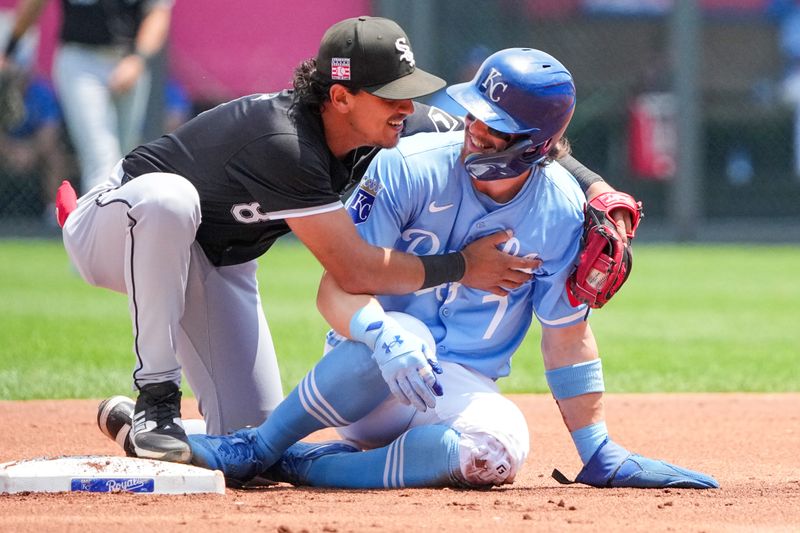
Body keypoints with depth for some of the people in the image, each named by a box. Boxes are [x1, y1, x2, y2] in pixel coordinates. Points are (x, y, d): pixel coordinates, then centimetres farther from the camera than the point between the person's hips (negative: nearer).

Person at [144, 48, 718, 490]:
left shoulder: (562, 212, -7)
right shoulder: (409, 168, -14)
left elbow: (567, 338, 1)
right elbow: (337, 288, -18)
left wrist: (599, 454, -3)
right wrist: (384, 335, -41)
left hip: (464, 385, 3)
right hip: (367, 375, -3)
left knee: (497, 448, -34)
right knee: (401, 333, -40)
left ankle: (298, 465, -21)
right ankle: (255, 447, -23)